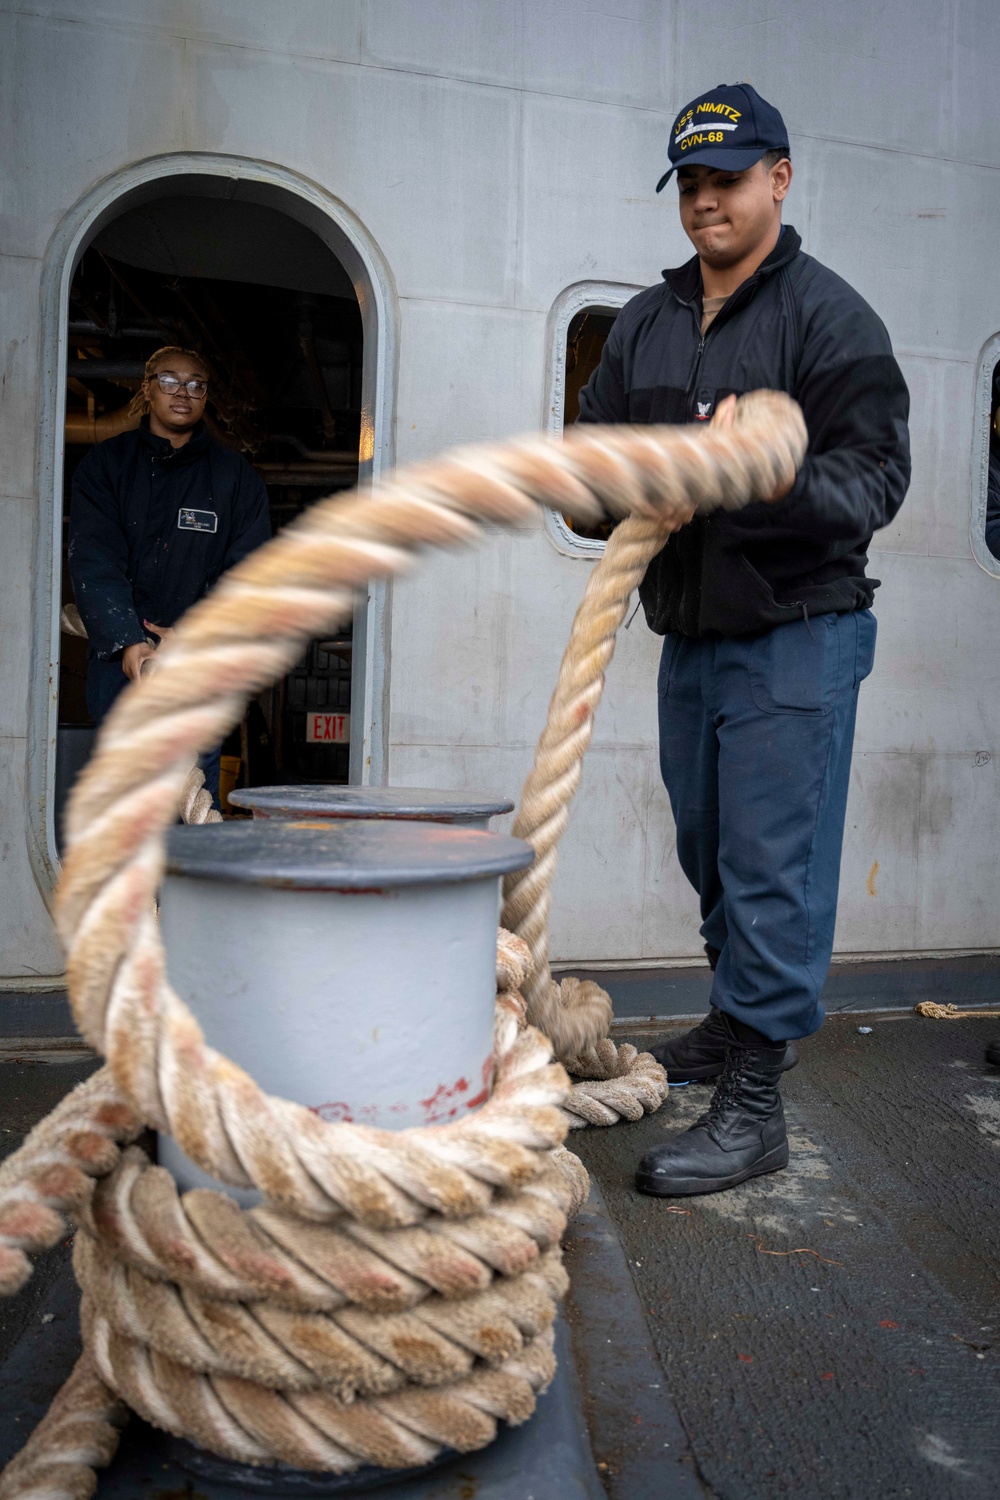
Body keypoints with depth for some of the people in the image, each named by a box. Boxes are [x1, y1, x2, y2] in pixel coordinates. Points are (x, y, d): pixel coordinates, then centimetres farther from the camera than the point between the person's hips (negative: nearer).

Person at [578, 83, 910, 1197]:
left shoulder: (829, 314, -5)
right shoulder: (644, 322, 15)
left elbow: (877, 472, -13)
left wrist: (781, 483, -33)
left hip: (795, 636, -7)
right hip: (687, 635, 7)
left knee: (774, 868, -7)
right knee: (709, 851, 17)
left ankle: (753, 1103, 2)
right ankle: (731, 1026, 36)